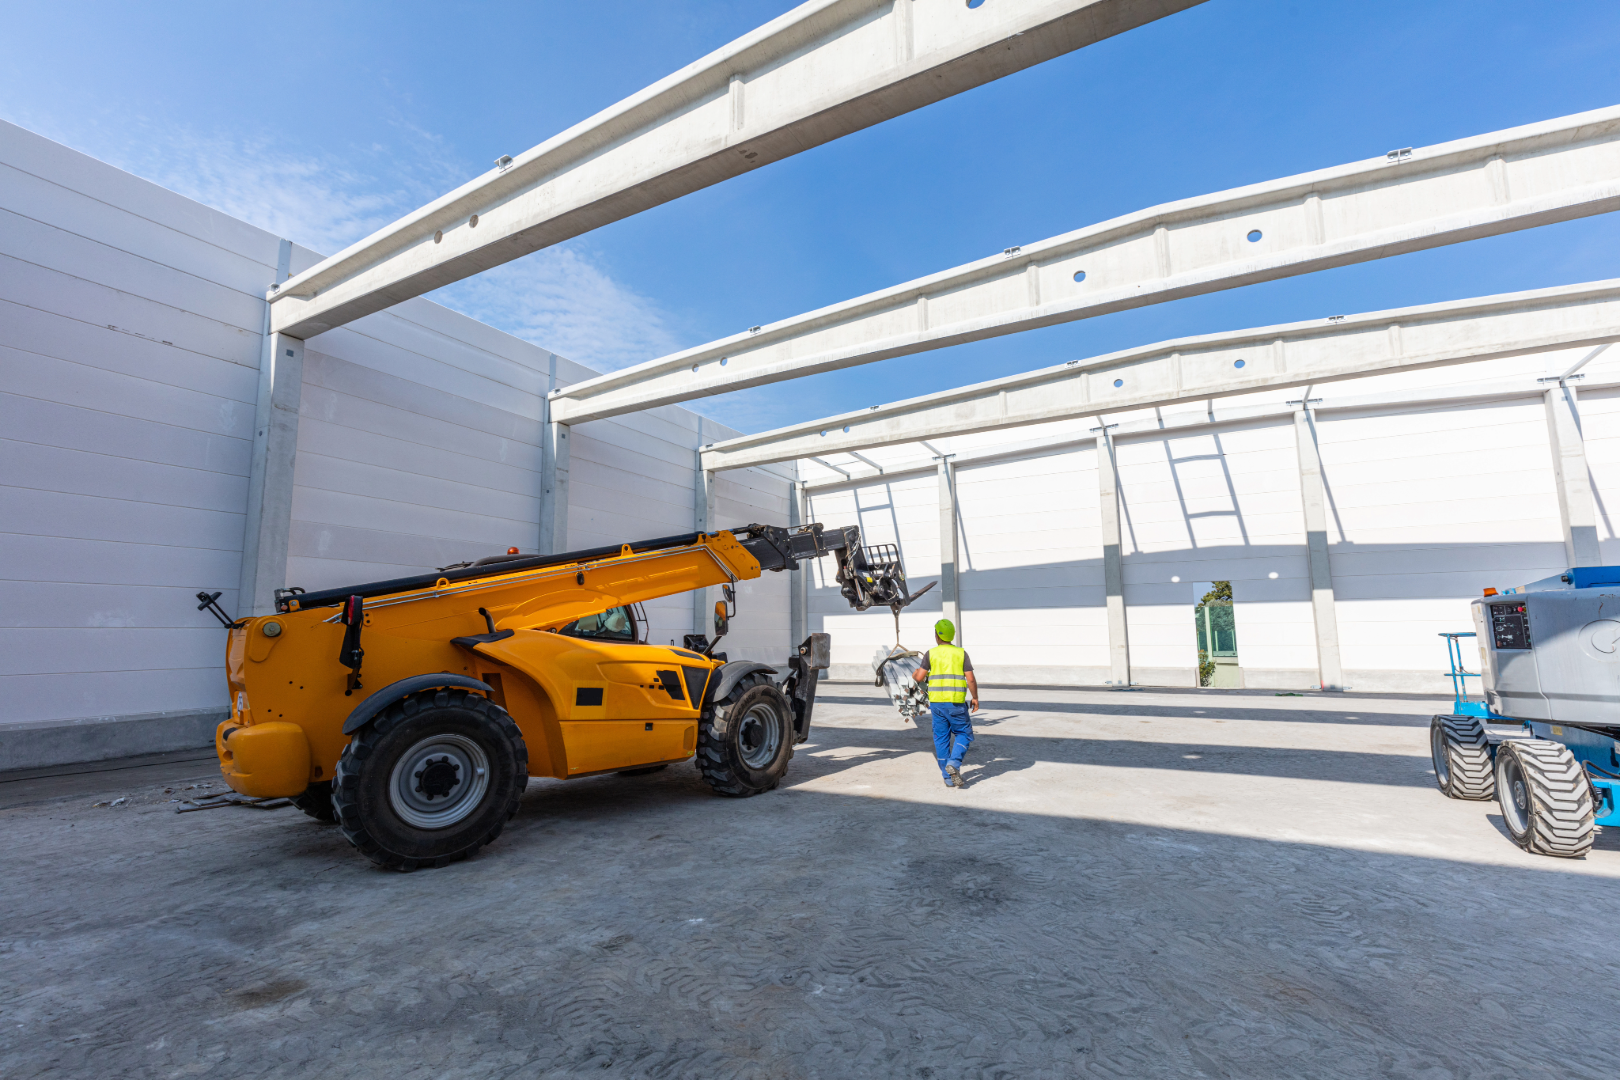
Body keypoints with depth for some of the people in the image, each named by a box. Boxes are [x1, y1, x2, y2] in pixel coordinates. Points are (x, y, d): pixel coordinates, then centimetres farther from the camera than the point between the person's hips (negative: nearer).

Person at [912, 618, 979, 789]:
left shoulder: (931, 653, 1)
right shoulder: (961, 653, 0)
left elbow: (920, 678, -4)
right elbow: (971, 680, -5)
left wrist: (915, 674, 19)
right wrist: (975, 698, 9)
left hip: (936, 702, 1)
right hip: (956, 703, -1)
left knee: (941, 739, 11)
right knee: (964, 734, 13)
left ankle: (948, 777, 13)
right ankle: (953, 764, -8)